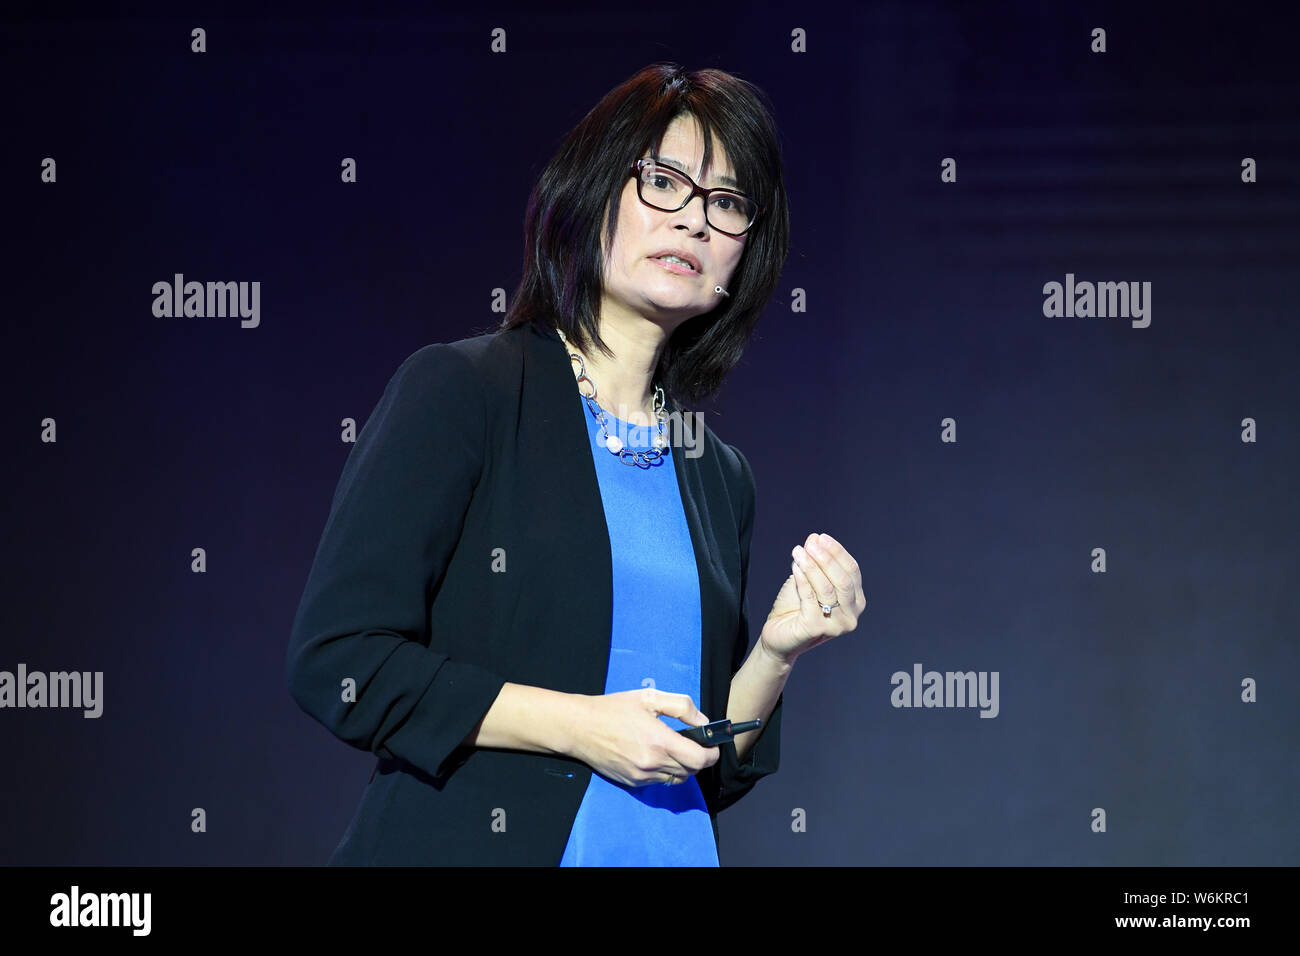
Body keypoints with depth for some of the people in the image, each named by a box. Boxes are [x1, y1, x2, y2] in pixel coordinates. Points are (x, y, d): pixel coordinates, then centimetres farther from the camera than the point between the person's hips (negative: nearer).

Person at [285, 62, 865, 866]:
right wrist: (577, 724, -16)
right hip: (470, 842, -5)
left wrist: (776, 653, -3)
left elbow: (709, 775, 14)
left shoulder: (721, 477, 12)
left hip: (672, 852, 5)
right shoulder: (459, 390, -4)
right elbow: (336, 659, -12)